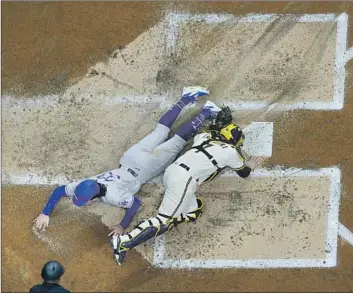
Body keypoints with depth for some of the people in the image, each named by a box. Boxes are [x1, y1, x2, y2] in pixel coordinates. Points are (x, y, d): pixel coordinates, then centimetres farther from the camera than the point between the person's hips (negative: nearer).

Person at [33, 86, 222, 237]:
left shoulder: (113, 196, -37)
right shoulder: (83, 187, -20)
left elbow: (136, 203, -31)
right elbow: (59, 190, -9)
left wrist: (122, 226, -30)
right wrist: (45, 213, -16)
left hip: (145, 167, -5)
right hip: (131, 158, 5)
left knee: (176, 144, 13)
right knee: (161, 130, 22)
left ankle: (205, 113, 25)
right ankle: (189, 97, 36)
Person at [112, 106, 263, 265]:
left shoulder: (205, 137, 24)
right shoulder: (231, 151, 10)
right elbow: (244, 173, 29)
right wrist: (250, 165, 52)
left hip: (171, 171, 8)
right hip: (183, 181, -8)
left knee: (194, 212, 17)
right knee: (164, 222, -10)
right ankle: (124, 243, -25)